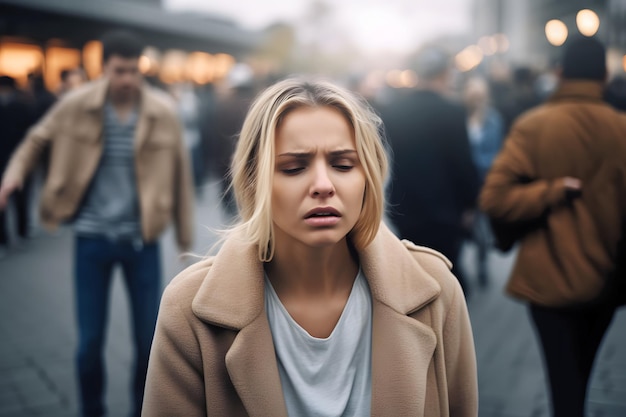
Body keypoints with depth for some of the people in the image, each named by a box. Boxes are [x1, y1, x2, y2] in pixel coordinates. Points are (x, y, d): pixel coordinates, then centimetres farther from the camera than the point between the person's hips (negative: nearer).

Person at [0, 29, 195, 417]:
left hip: (142, 240, 0)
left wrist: (185, 237, 3)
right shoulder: (76, 105, -6)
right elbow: (38, 139, 10)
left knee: (150, 338, 8)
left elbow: (179, 175, 1)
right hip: (92, 239, 0)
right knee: (90, 341, 6)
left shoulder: (163, 112, -6)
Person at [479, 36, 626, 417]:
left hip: (553, 279, -3)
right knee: (582, 374, 24)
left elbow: (495, 198, -20)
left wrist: (558, 190, -12)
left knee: (564, 382, 5)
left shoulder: (534, 125, -13)